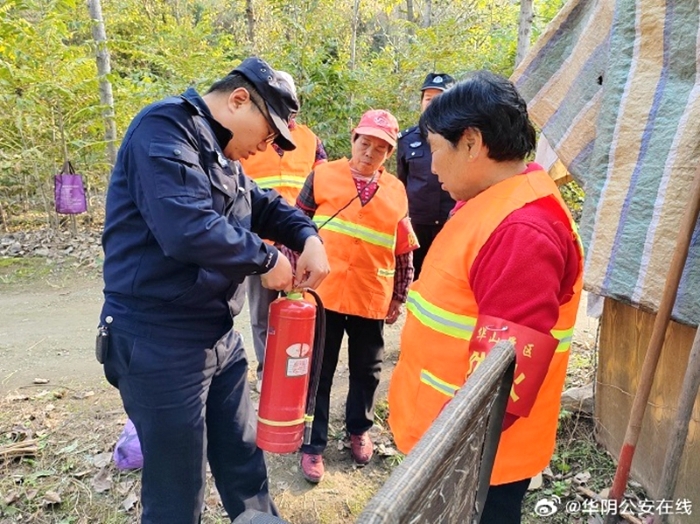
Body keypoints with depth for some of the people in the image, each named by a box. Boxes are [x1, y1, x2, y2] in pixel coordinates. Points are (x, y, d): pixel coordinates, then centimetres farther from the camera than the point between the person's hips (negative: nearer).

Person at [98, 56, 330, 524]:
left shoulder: (221, 155, 13)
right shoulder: (165, 128, -17)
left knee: (244, 464, 23)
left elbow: (264, 204, 22)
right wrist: (266, 259, -16)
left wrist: (309, 237, 2)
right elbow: (187, 228, -31)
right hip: (160, 343, -9)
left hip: (219, 335, 9)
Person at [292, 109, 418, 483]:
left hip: (372, 298, 2)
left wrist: (399, 296, 12)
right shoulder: (323, 176, -2)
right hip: (323, 293, -2)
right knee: (318, 372, 7)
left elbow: (404, 251, 10)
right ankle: (313, 446, 23)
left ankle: (359, 430, 40)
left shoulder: (396, 192, 4)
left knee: (366, 370, 17)